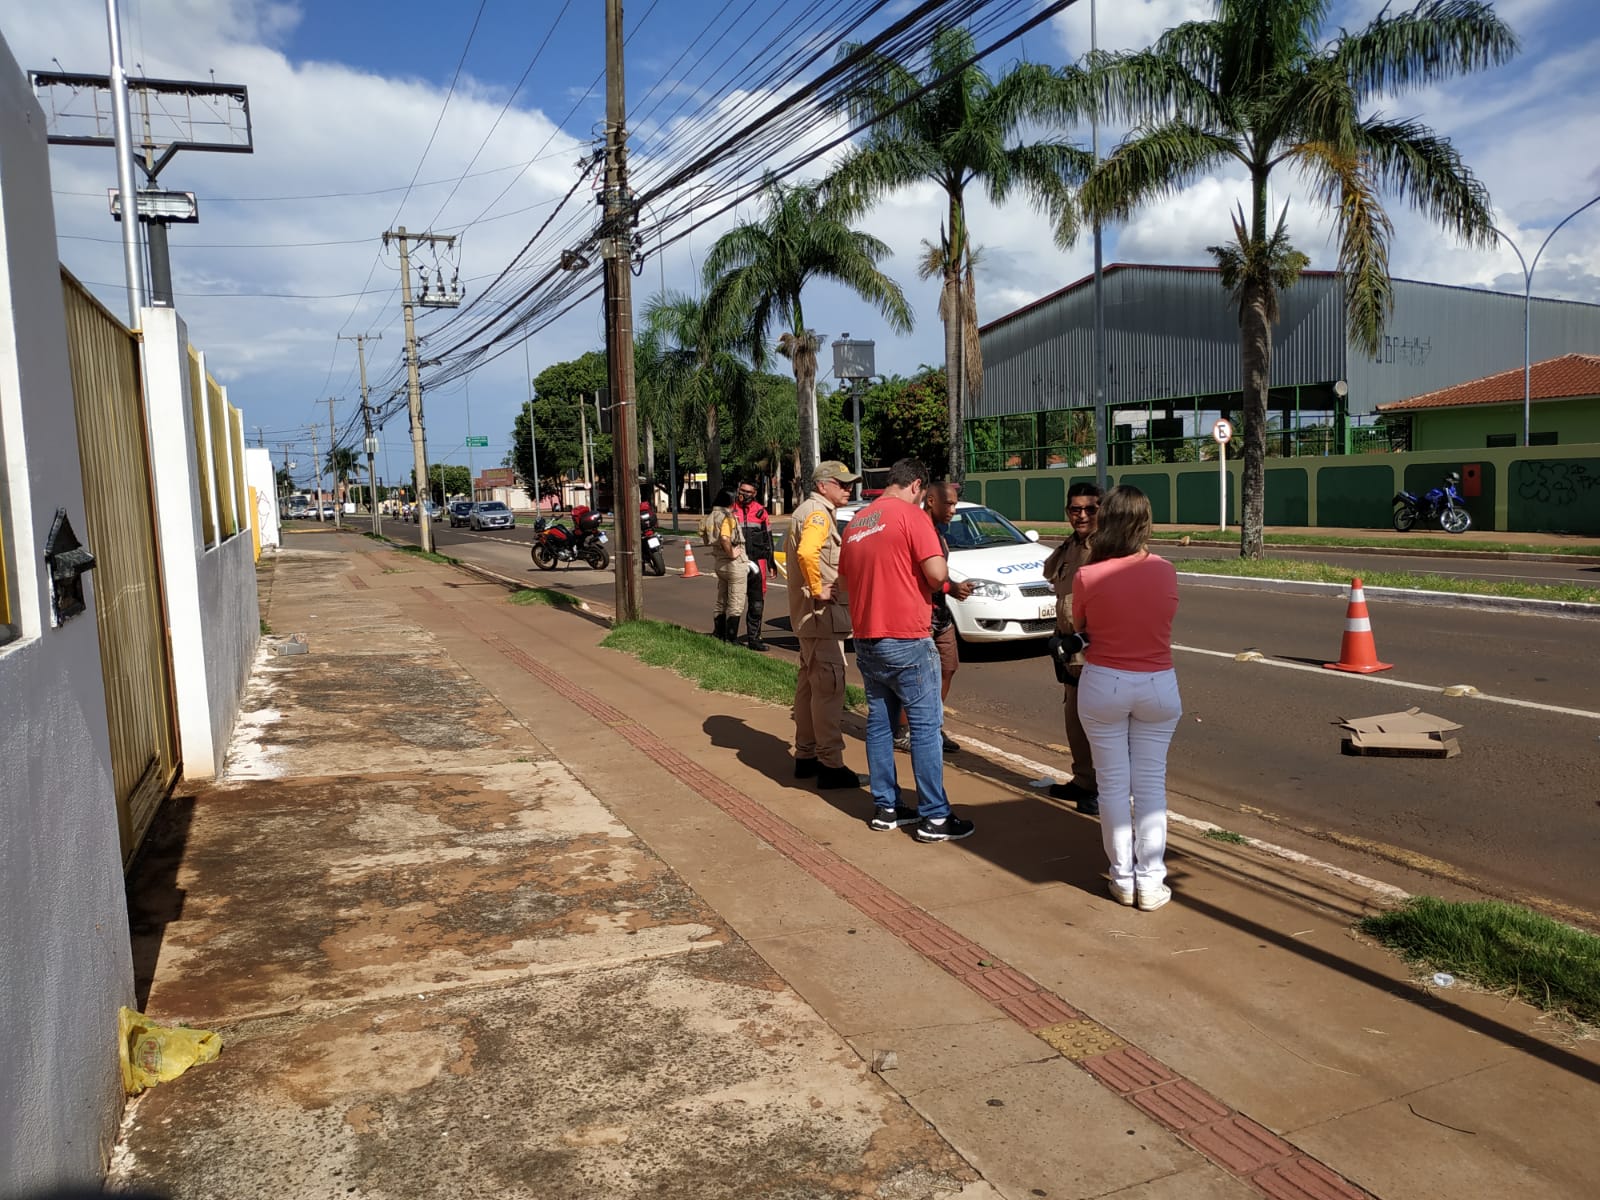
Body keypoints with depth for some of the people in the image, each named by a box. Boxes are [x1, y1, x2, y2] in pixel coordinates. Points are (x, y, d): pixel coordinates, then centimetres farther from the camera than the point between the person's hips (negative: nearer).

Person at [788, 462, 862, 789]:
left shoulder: (807, 511, 18)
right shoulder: (818, 513, -14)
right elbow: (806, 553, -33)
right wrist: (818, 590, -22)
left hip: (808, 617, 11)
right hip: (822, 615, -11)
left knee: (809, 684, 15)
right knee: (829, 688, -9)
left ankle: (806, 755, 24)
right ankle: (831, 765, -6)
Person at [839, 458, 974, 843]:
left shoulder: (856, 521, 12)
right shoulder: (912, 515, -10)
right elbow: (936, 574, -18)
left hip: (866, 638, 7)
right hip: (906, 640, -7)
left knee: (879, 722, 14)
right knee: (926, 726, 0)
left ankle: (885, 807, 19)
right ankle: (934, 817, 3)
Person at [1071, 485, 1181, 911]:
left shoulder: (1088, 576, -13)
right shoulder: (1164, 571, -7)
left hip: (1103, 685, -1)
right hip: (1157, 685, 2)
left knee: (1113, 785, 10)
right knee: (1151, 786, 11)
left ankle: (1123, 879, 17)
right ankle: (1151, 883, 14)